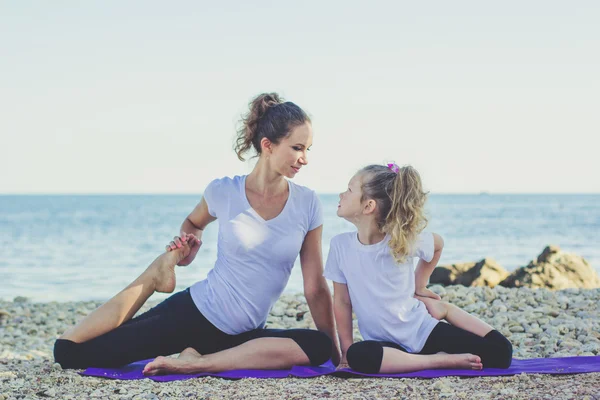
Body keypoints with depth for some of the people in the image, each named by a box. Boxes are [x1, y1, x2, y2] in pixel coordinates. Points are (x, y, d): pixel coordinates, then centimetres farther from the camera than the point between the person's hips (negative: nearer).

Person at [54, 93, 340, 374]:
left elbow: (315, 288, -1)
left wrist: (336, 351, -2)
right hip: (194, 312, -2)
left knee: (319, 347, -32)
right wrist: (188, 247, -3)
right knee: (68, 352, -8)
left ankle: (199, 363, -28)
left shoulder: (306, 204, -5)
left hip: (240, 336, 2)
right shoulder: (223, 192, -6)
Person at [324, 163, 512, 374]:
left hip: (423, 330, 0)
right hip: (386, 344, 0)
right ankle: (445, 361, -20)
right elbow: (342, 301, -2)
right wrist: (346, 350, -5)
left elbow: (437, 244, 12)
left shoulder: (404, 241, -12)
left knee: (500, 352, -13)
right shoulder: (341, 245, -9)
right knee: (358, 356, -38)